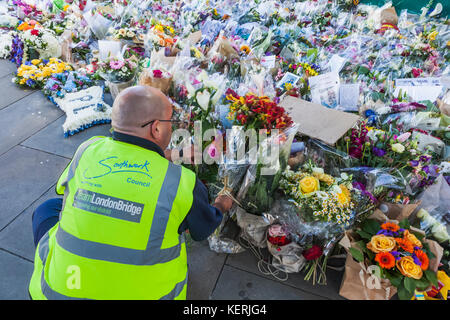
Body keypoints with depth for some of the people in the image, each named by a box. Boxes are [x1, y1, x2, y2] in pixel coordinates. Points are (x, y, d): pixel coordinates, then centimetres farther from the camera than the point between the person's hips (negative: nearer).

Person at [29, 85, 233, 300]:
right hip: (143, 293, 0)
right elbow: (204, 229, 2)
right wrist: (221, 207, 27)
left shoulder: (87, 152, -11)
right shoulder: (184, 183, -18)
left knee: (47, 209, 23)